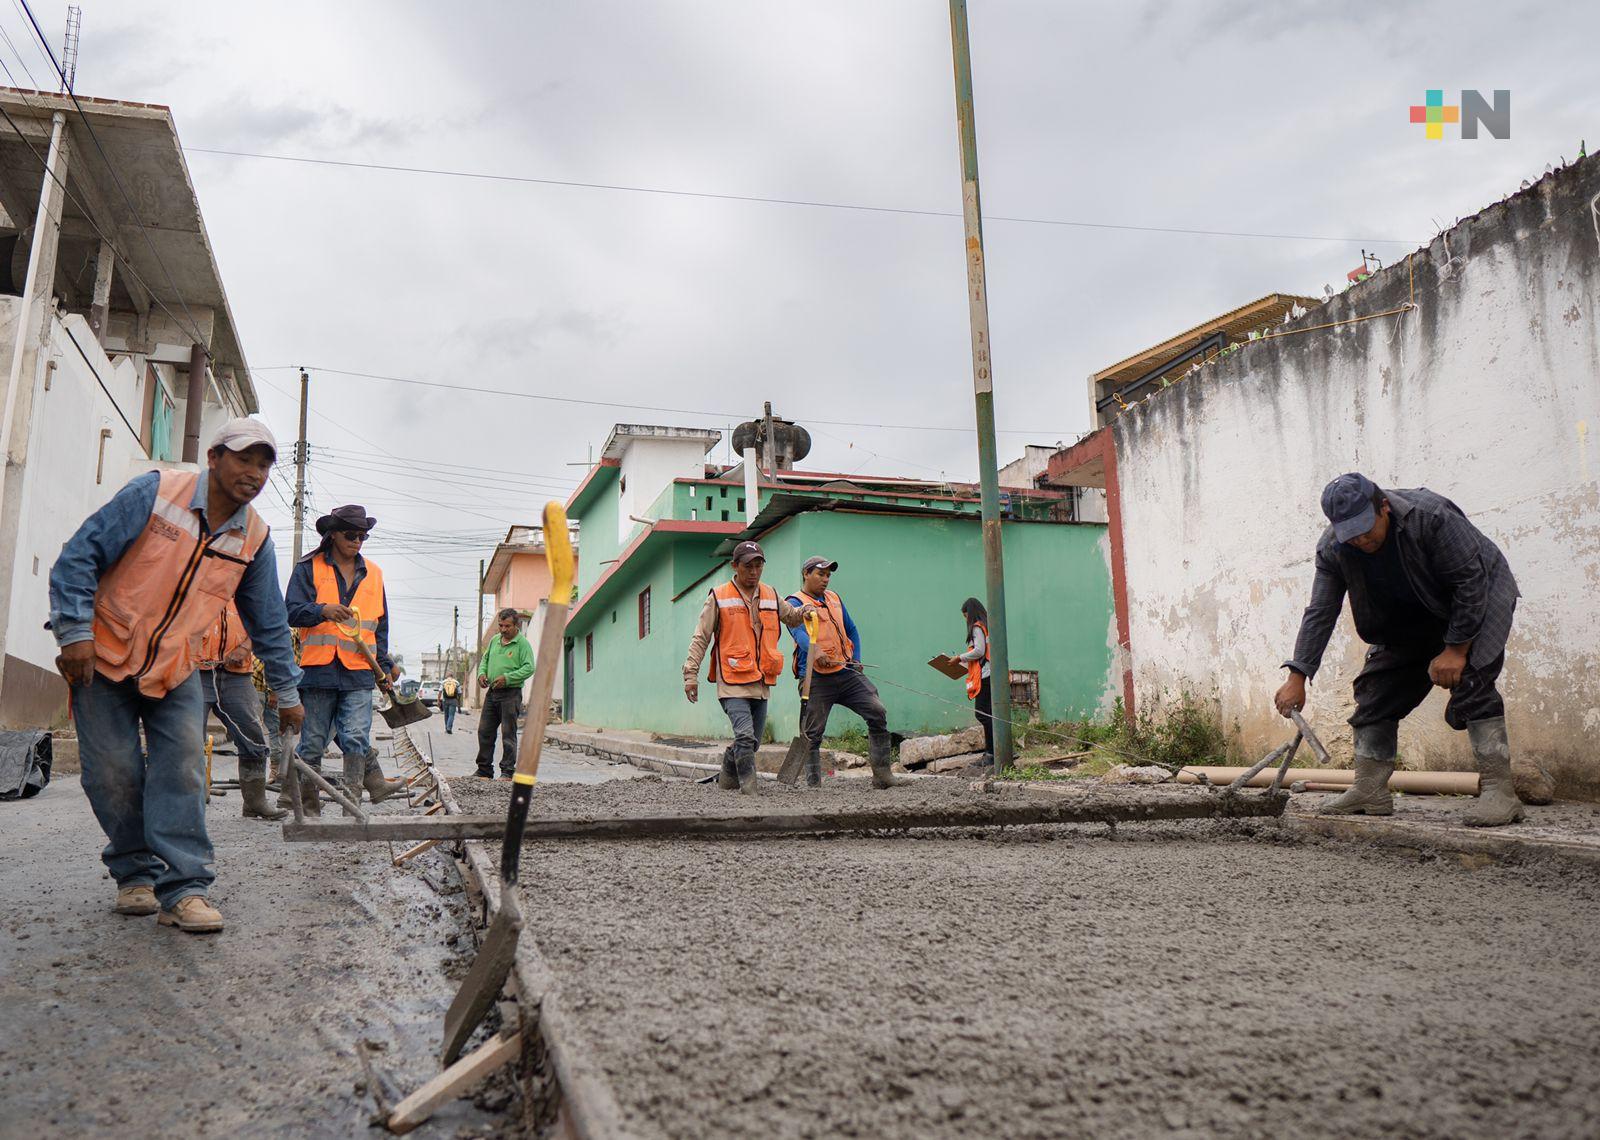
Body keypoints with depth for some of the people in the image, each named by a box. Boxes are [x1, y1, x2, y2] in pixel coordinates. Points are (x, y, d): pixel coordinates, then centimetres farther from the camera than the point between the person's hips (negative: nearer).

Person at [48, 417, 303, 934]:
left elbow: (269, 624, 6)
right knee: (114, 773, -1)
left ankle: (182, 889, -8)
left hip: (175, 670, 3)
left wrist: (287, 692, 8)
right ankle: (135, 873, 19)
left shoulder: (255, 540, -3)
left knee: (182, 771, -9)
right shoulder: (155, 492, -15)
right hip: (104, 658, -2)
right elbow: (81, 553, -13)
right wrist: (75, 632, -19)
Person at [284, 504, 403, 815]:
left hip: (359, 672, 2)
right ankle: (307, 804, 17)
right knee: (313, 742, 5)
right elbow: (292, 612, -4)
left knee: (355, 737, -8)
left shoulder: (373, 573, 16)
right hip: (318, 669, -2)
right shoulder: (309, 568, 5)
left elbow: (381, 625, 21)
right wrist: (322, 610, -24)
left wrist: (383, 666, 16)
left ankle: (352, 802, -3)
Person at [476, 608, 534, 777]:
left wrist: (507, 678, -20)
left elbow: (529, 668, -14)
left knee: (508, 733, -3)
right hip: (492, 692, 7)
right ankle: (484, 770, 17)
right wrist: (481, 673, 4)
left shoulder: (523, 643, -6)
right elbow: (485, 659, 25)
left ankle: (508, 771, 3)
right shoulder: (494, 640, 14)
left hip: (511, 694, -7)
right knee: (484, 731, 8)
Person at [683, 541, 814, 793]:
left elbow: (791, 617, 31)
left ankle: (726, 781, 32)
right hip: (733, 682, -6)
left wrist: (805, 611, 7)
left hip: (761, 683, 6)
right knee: (745, 737, -20)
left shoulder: (771, 595, 13)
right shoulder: (719, 597, -1)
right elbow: (700, 638, 1)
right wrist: (691, 673, -5)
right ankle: (750, 791, -12)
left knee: (752, 743, 12)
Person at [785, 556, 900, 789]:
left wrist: (856, 659, 13)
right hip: (816, 677, -5)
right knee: (812, 734, -1)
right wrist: (816, 652, -40)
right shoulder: (795, 602, -2)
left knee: (877, 712, -5)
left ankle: (881, 774, 1)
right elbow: (799, 632, -21)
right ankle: (813, 784, 8)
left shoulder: (834, 598, 19)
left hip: (846, 673, 6)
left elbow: (851, 630, 28)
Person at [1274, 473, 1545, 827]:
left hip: (1478, 598, -5)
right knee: (1375, 687, -3)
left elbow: (1471, 582, -28)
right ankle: (1369, 792, 1)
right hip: (1408, 621, 5)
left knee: (1471, 680, -25)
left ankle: (1499, 791, -23)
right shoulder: (1332, 550, -20)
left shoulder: (1431, 516, -34)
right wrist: (1297, 677, -25)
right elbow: (1320, 614, -18)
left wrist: (1456, 649, -27)